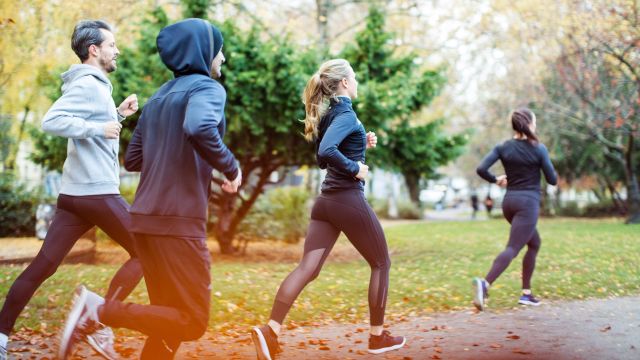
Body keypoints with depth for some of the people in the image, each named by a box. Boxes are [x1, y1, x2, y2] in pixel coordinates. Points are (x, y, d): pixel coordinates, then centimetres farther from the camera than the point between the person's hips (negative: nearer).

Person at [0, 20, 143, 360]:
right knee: (144, 253, 2)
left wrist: (118, 114, 17)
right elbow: (52, 120, -23)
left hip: (74, 192, 9)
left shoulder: (93, 85, 20)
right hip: (97, 192, -9)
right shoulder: (88, 84, -11)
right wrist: (99, 128, -19)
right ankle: (99, 324, 0)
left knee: (44, 264, 7)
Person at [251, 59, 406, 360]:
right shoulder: (346, 113, -12)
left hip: (326, 201, 8)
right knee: (381, 263, 10)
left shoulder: (328, 114, 15)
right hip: (349, 200, -8)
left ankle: (270, 330, -16)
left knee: (307, 268, -1)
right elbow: (326, 151, -28)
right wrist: (355, 168, -15)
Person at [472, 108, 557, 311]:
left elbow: (481, 169, -8)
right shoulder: (538, 149, -6)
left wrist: (495, 180, 10)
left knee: (534, 243, 22)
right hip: (528, 203, -6)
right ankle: (485, 283, -36)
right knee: (512, 249, -13)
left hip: (509, 201, 6)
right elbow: (552, 180, -2)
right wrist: (547, 166, 19)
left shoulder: (503, 147, 3)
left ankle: (526, 293, 19)